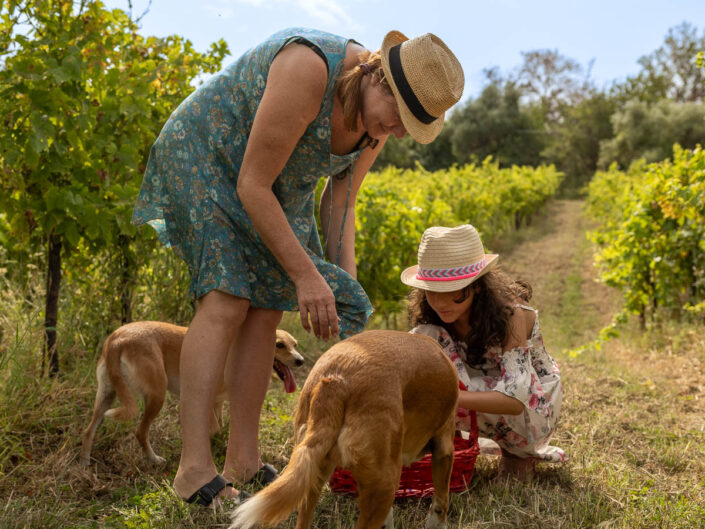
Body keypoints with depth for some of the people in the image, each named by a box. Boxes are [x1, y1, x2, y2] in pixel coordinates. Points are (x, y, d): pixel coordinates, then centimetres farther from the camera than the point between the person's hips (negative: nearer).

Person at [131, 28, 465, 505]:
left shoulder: (379, 115, -10)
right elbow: (252, 186, -30)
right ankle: (194, 466, -22)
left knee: (265, 308, -4)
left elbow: (340, 201, -1)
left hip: (277, 187, 7)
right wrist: (305, 274, -30)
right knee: (227, 298, -22)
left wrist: (346, 285, -11)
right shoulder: (309, 71, -35)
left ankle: (243, 458, 2)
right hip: (205, 157, -7)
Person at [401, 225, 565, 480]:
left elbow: (515, 400, -39)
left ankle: (521, 452, -5)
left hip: (534, 408, -4)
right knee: (426, 337, -22)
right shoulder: (431, 314, -14)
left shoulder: (511, 313, -30)